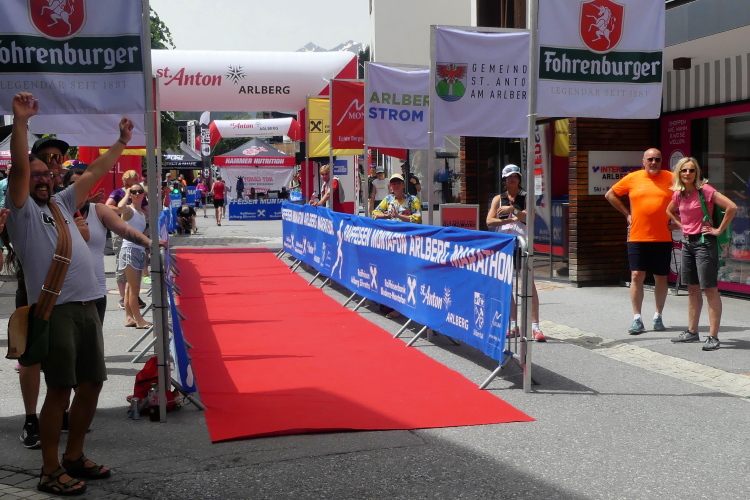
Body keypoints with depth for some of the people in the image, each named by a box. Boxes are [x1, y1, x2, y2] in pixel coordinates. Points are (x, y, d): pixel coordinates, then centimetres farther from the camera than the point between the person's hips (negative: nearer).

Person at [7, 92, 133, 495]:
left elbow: (95, 172, 26)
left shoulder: (61, 203, 21)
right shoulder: (22, 209, 2)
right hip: (54, 310, -7)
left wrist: (121, 142, 28)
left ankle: (74, 457, 25)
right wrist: (20, 121, -23)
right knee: (60, 390, -7)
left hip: (87, 307, 8)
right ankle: (50, 472, 3)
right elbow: (19, 166, -13)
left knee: (91, 384, 11)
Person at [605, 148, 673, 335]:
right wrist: (626, 213, 7)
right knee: (637, 275, -4)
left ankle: (658, 316, 20)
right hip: (637, 237, 0)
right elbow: (610, 195, 14)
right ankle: (637, 319, 1)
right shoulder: (632, 178, 3)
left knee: (661, 278, 7)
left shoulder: (671, 178, 2)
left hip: (663, 238, 0)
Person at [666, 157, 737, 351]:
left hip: (704, 242, -7)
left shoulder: (705, 189, -12)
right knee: (692, 289, 14)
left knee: (710, 289, -7)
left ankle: (713, 337, -6)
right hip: (687, 242, 7)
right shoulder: (678, 194, 8)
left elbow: (732, 207, -20)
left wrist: (719, 230, -15)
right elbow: (670, 210, 30)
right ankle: (692, 332, 23)